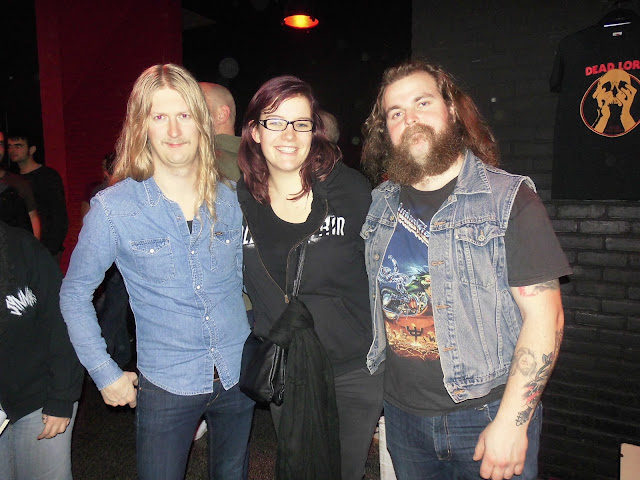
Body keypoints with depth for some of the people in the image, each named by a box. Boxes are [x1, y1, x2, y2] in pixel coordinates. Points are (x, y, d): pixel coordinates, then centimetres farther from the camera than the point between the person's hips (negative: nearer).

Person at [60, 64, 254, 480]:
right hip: (166, 387, -3)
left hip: (239, 378, 3)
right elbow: (75, 293, -1)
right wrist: (105, 373, -3)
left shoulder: (229, 200, -2)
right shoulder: (113, 208, -12)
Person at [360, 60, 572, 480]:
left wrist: (512, 421, -17)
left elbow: (544, 315, -13)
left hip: (488, 414, -4)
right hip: (403, 414, 5)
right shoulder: (381, 205, 2)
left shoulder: (509, 199, -11)